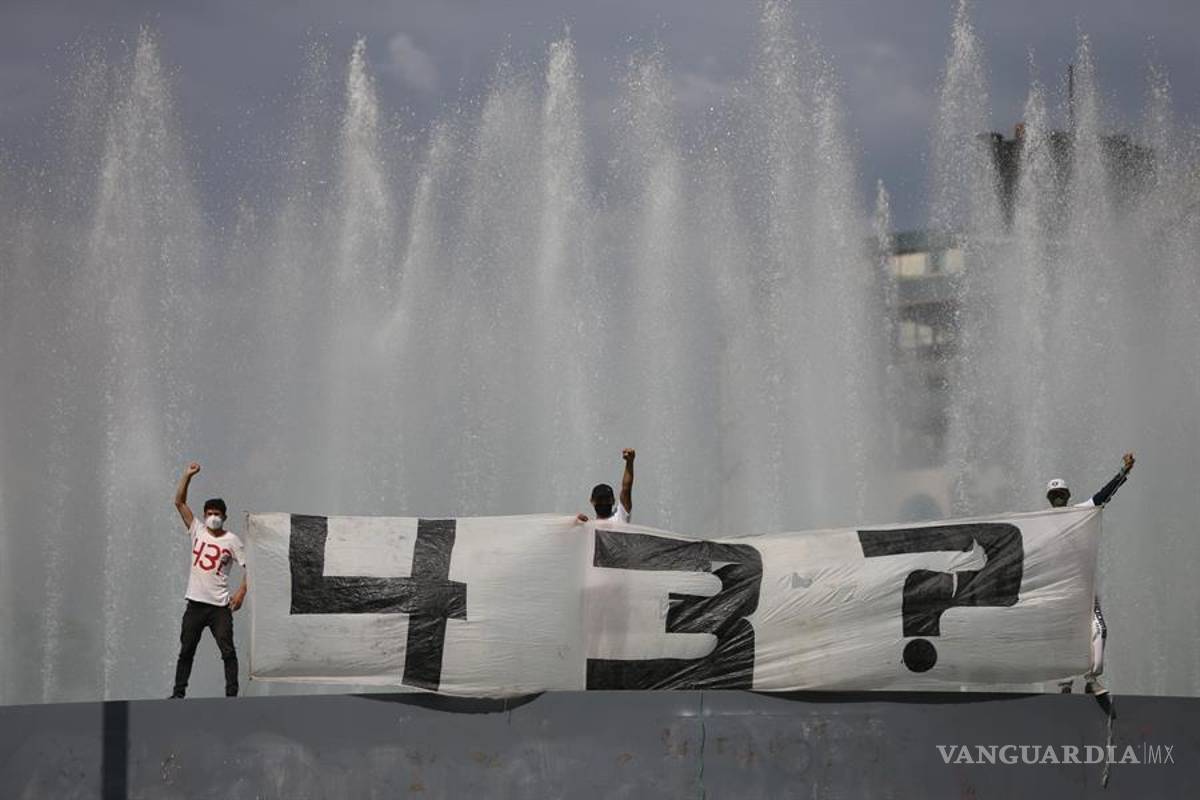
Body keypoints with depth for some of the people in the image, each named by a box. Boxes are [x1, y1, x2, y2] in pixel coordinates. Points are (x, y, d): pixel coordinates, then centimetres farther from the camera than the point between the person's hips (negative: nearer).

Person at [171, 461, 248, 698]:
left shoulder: (232, 541, -1)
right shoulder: (197, 530, 6)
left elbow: (248, 567, 0)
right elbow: (179, 502, 3)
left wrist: (241, 592, -12)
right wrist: (187, 476, -5)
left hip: (219, 605, -3)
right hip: (196, 602, 3)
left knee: (228, 651, -6)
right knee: (186, 650, 8)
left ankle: (231, 694, -5)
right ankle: (178, 692, 14)